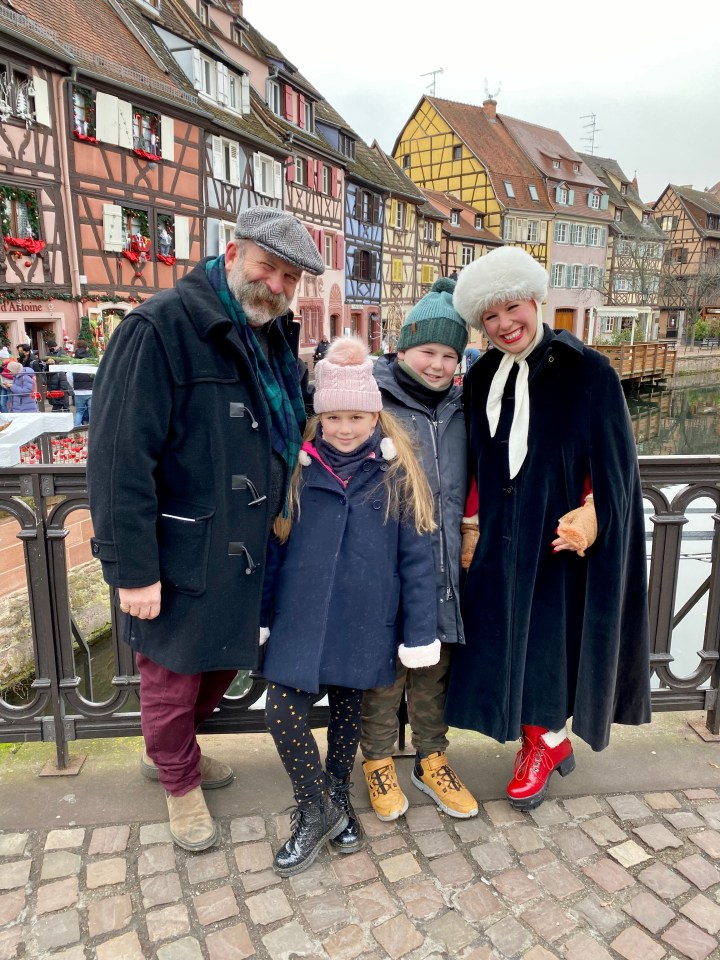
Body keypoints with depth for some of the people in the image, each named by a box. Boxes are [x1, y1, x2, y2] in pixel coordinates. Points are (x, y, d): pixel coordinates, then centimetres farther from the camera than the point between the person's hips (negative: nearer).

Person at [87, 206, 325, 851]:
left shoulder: (276, 341, 7)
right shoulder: (163, 327, -18)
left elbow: (288, 441, 18)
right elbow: (119, 456, -22)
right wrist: (132, 569, -21)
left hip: (245, 554, 8)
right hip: (179, 559, -7)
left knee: (225, 663, 23)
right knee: (173, 677, 13)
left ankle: (170, 751, 52)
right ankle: (180, 782, 42)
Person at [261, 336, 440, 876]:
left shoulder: (397, 475, -6)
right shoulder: (298, 468, -2)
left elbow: (416, 558, -5)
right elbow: (273, 544, 3)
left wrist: (420, 632, -6)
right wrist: (260, 614, 5)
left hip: (364, 623, -1)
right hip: (301, 618, 1)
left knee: (348, 712, 16)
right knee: (283, 712, -2)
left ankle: (336, 800, 43)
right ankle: (320, 809, 24)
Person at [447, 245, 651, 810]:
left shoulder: (587, 371, -8)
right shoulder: (481, 379, 5)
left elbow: (614, 460, -7)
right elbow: (476, 464, 8)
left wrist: (589, 519, -15)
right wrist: (471, 528, 3)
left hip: (561, 534, -4)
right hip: (502, 537, 4)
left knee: (552, 635, 6)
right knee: (508, 636, 9)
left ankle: (548, 739, 29)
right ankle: (543, 739, 30)